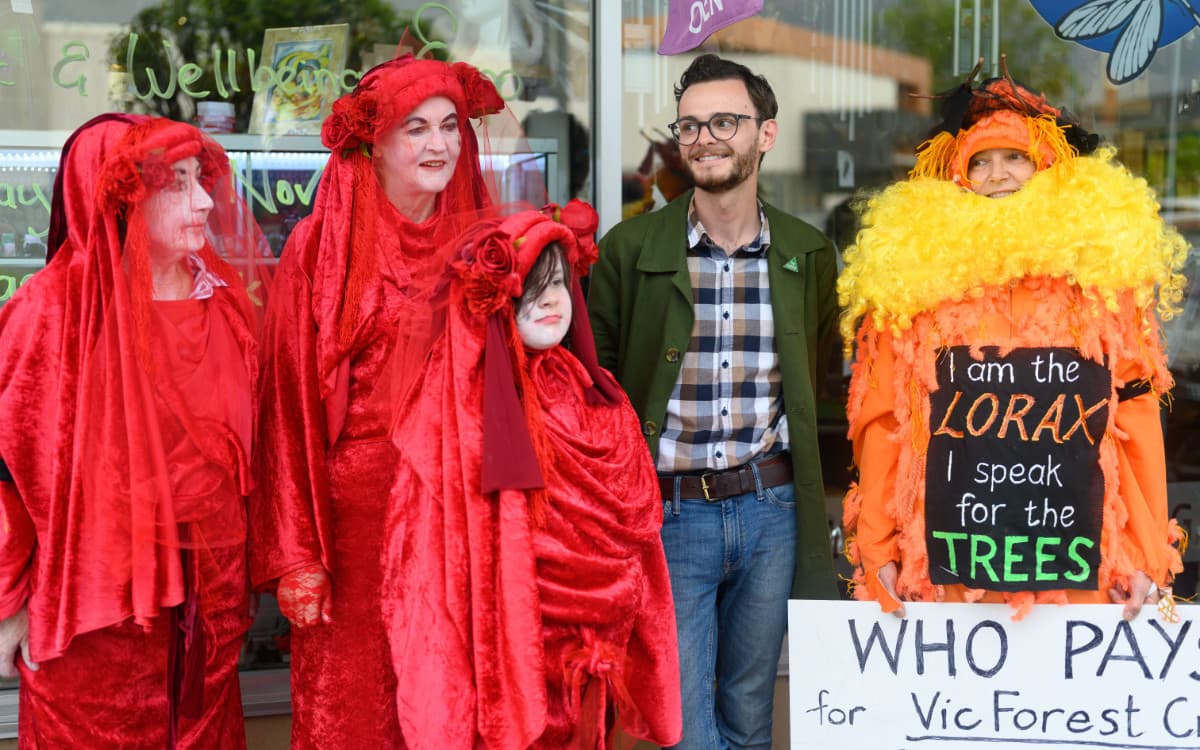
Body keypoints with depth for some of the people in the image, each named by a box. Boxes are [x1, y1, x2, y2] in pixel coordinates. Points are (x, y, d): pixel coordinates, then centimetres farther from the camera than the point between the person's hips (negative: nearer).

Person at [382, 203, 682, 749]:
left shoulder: (598, 402, 7)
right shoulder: (459, 411, -11)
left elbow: (630, 533, 11)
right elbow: (435, 557, -13)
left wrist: (621, 653, 9)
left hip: (589, 662, 5)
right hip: (500, 654, -5)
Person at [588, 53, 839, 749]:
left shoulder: (808, 253, 4)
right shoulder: (630, 247, -4)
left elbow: (821, 388, 12)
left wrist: (817, 512, 7)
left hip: (771, 510, 2)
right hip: (668, 513, -2)